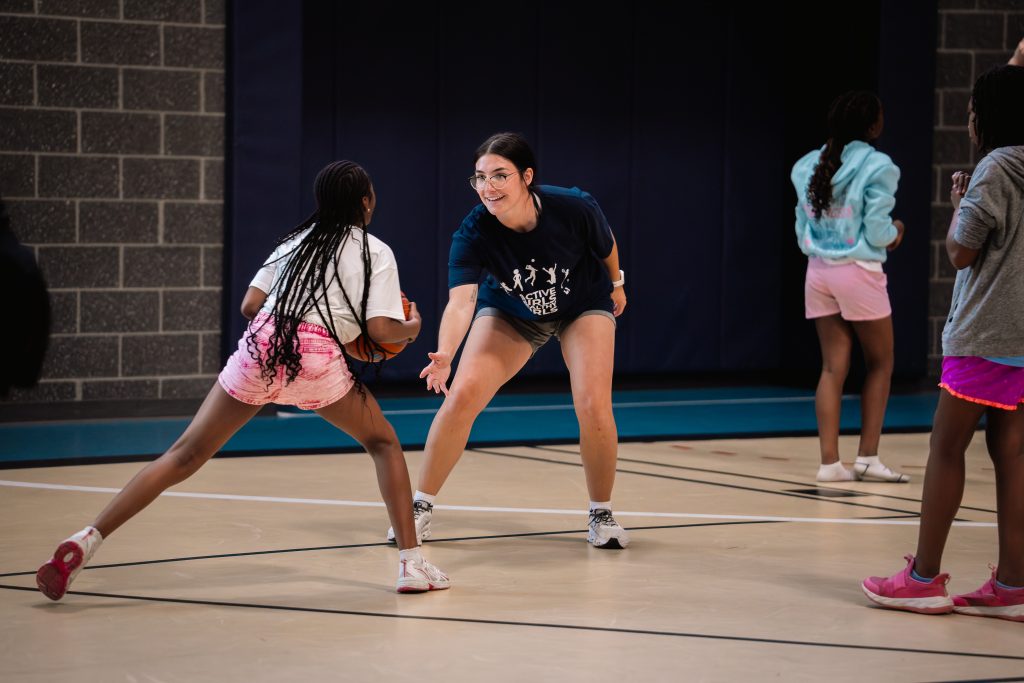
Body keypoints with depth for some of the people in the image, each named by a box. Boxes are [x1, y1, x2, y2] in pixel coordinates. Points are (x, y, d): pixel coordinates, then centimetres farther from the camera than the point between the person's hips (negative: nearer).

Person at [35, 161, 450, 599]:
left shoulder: (297, 239, 24)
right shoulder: (376, 252, 12)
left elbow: (249, 305, 17)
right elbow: (380, 330, 2)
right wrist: (411, 328, 22)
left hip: (259, 344, 3)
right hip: (317, 357, -3)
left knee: (186, 454, 4)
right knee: (383, 442, 20)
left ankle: (87, 539, -7)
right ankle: (411, 563, 12)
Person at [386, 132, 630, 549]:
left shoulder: (575, 208, -32)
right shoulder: (472, 233, -32)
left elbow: (607, 246, -9)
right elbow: (460, 301, -43)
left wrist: (616, 285, 9)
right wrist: (445, 354, -62)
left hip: (583, 307, -1)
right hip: (510, 315, 1)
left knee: (593, 407, -18)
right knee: (462, 395, -14)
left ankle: (601, 515, 6)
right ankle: (420, 507, 3)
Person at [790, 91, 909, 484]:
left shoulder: (808, 167, 7)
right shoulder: (877, 167, -11)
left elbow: (803, 230, 9)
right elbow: (878, 232, -12)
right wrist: (896, 232, 8)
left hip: (819, 270, 5)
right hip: (858, 272, -5)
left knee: (833, 367, 7)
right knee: (880, 364, 10)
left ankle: (830, 461, 1)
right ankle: (867, 458, 7)